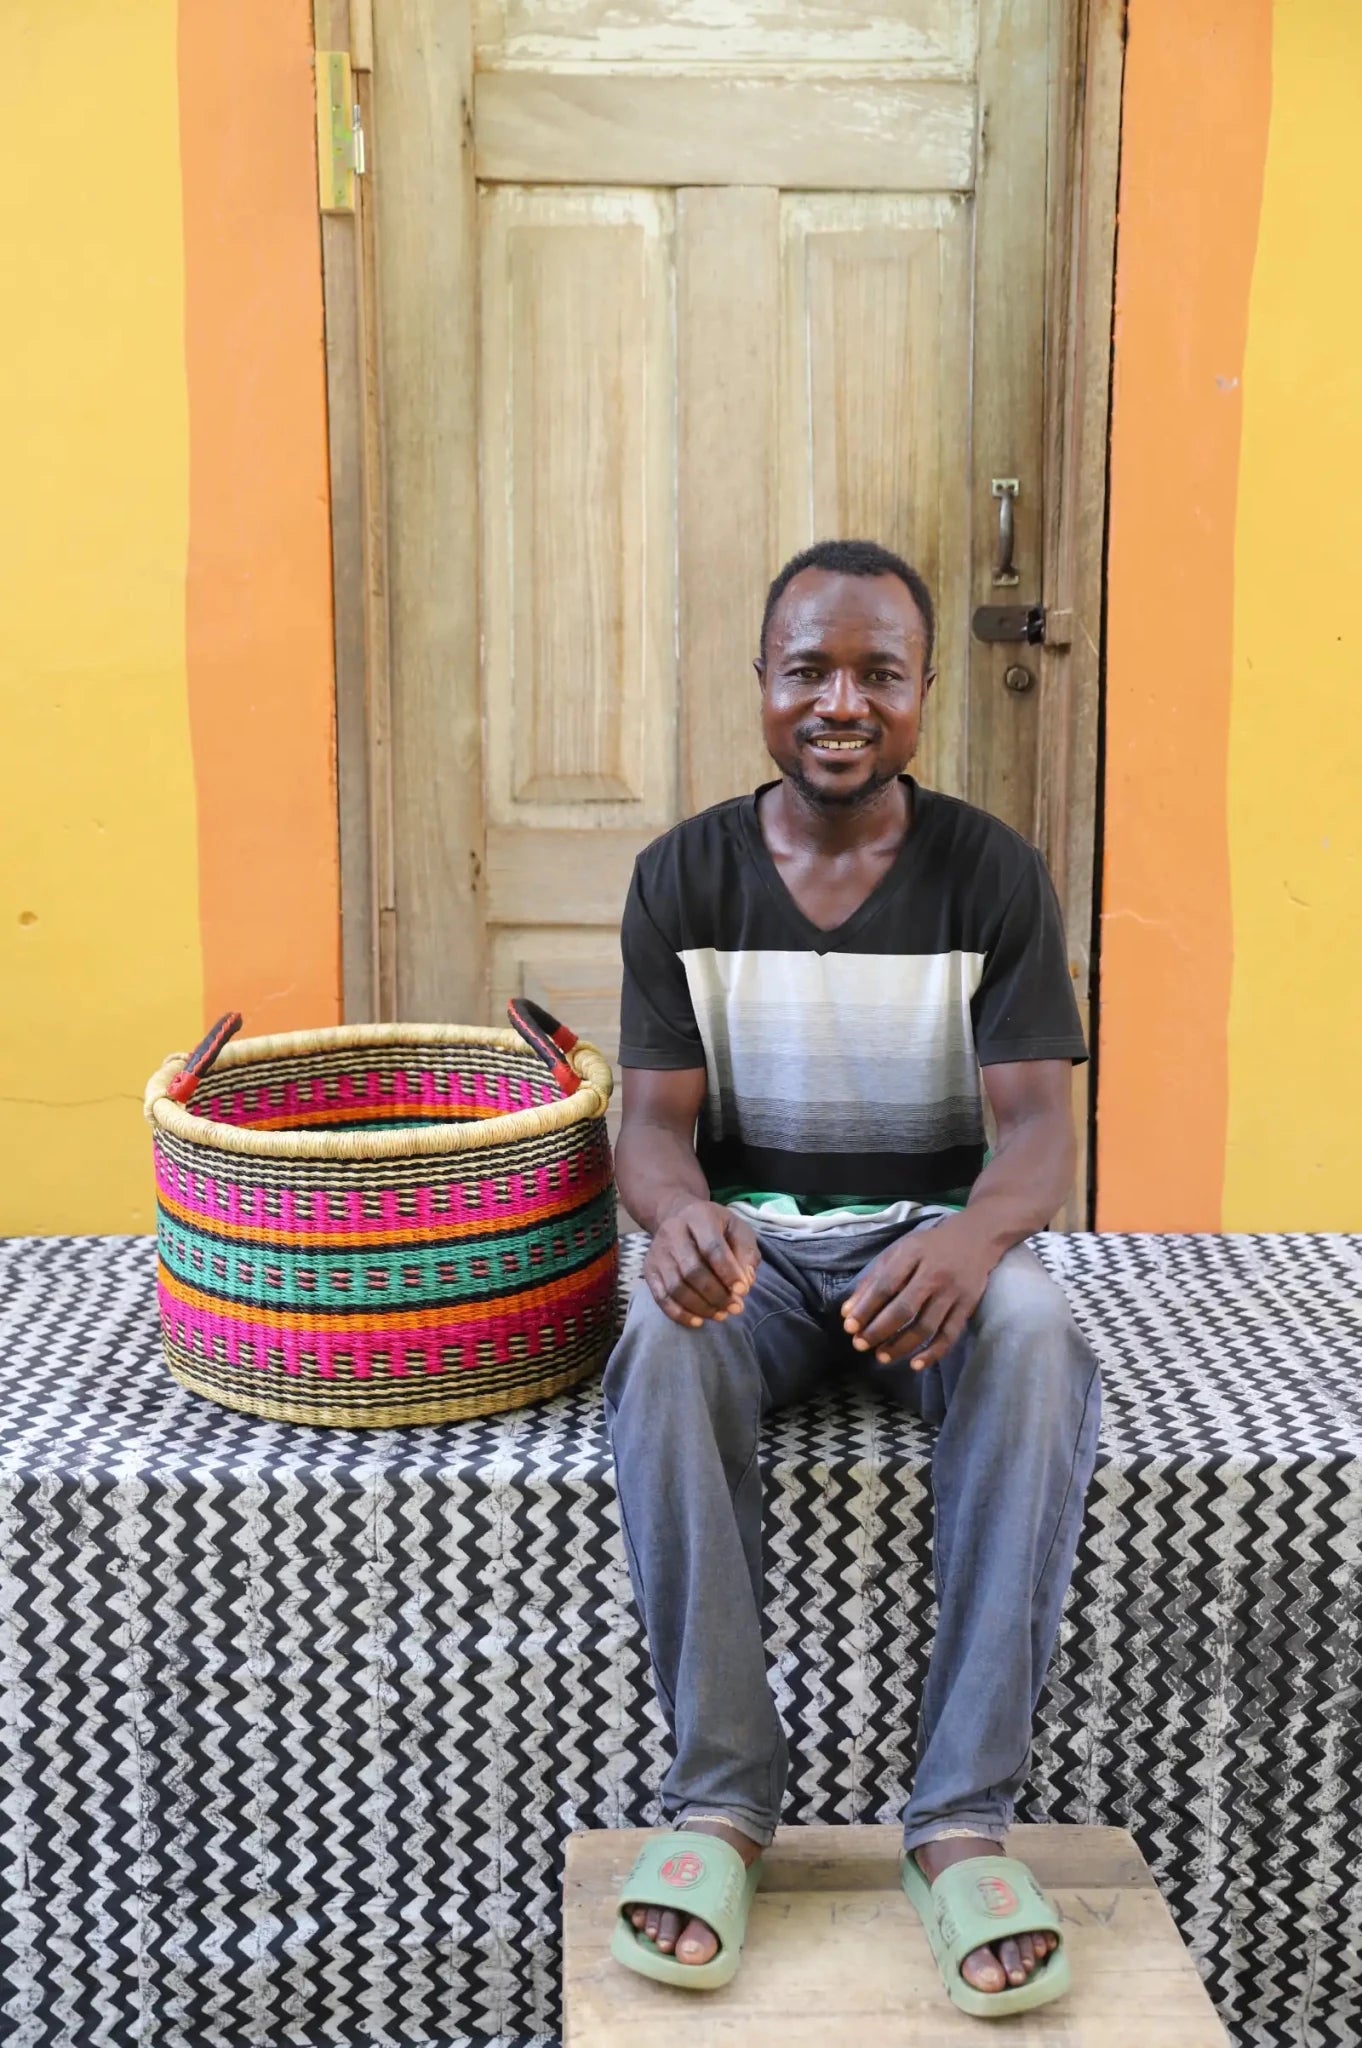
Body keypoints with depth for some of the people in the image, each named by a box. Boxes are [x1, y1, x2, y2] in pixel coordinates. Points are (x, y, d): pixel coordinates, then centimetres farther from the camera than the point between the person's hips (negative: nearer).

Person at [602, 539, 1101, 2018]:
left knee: (1036, 1344, -35)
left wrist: (972, 1235, -35)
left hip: (934, 1226, 0)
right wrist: (679, 1211, -31)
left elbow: (1039, 1126, -10)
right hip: (749, 1230, 1)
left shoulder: (992, 872, -3)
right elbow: (655, 1117, -4)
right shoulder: (683, 878, 0)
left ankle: (965, 1816, -27)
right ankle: (721, 1797, -24)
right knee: (666, 1345, -35)